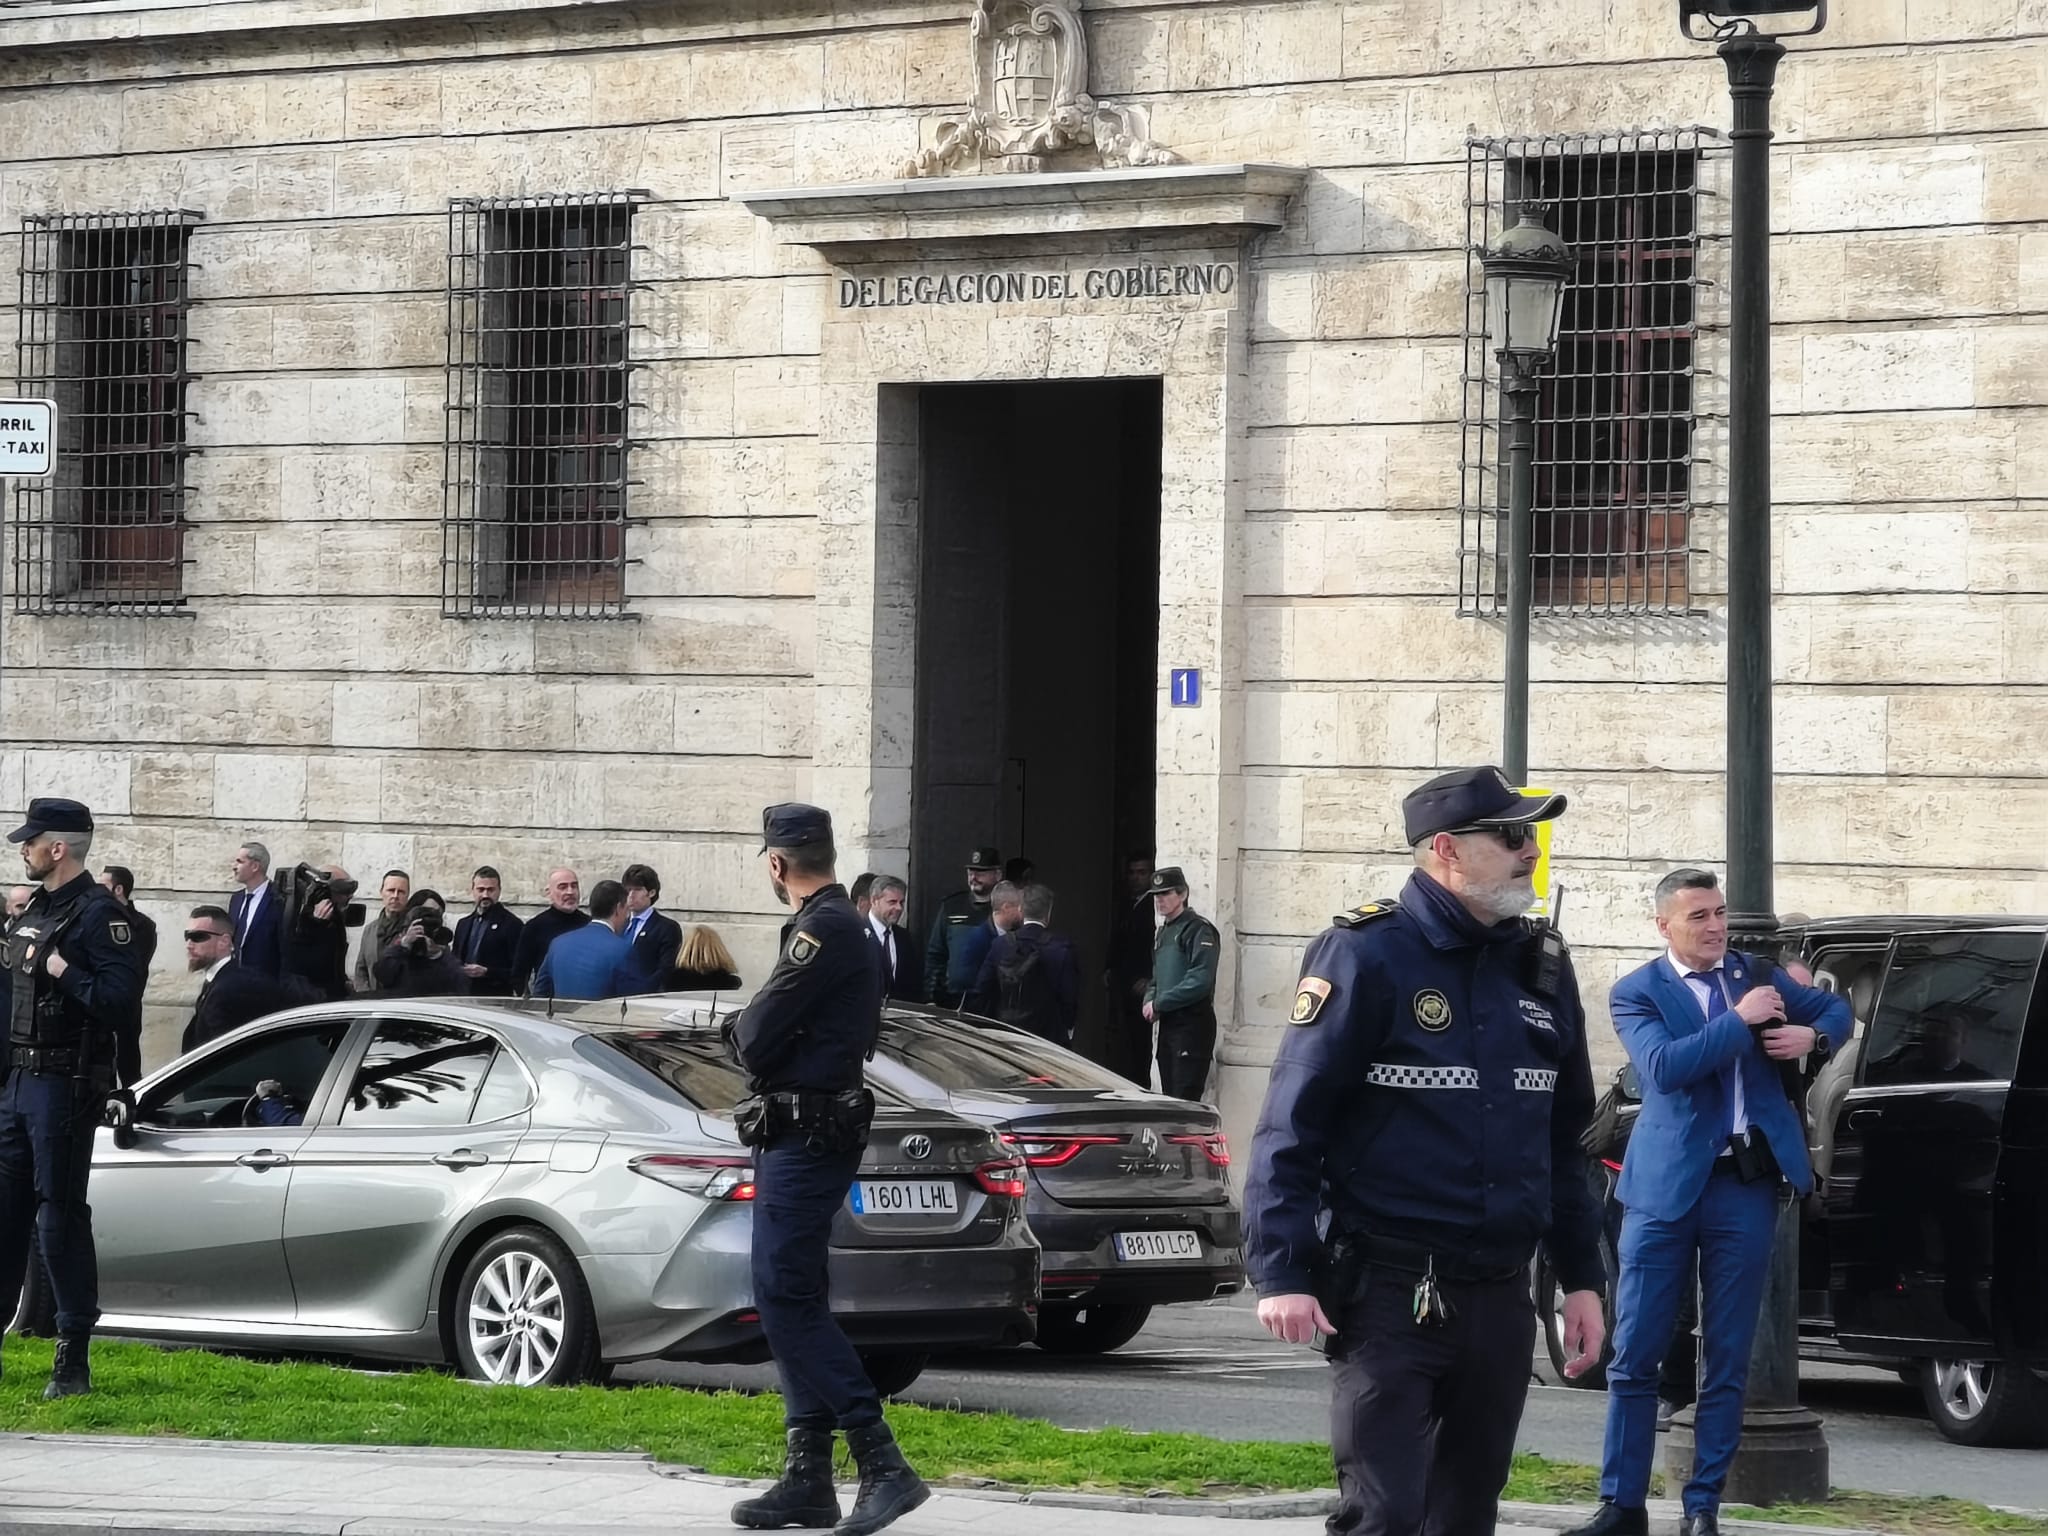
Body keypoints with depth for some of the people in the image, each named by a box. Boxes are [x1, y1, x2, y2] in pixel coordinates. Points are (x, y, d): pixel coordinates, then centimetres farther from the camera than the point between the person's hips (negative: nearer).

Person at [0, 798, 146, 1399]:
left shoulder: (98, 915, -12)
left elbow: (120, 997, -22)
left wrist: (59, 968, -20)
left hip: (65, 1084, -9)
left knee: (60, 1217, -6)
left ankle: (74, 1361, -1)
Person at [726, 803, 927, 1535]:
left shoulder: (822, 932, -16)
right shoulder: (842, 927, 19)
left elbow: (757, 1038, -18)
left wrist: (744, 1023, 2)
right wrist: (757, 1028, 2)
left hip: (804, 1139, -11)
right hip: (804, 1136, 11)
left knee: (788, 1302, -14)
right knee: (794, 1303, 12)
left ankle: (884, 1466, -20)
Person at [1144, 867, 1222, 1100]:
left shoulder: (1198, 930, -10)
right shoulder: (1162, 932, 19)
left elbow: (1200, 981, -20)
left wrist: (1159, 1003, -15)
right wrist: (1149, 1000, 5)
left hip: (1193, 1022, -9)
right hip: (1167, 1024, 9)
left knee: (1185, 1099, -15)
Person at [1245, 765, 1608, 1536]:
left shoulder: (1540, 966, 12)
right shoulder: (1367, 956, -8)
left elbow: (1564, 1141, 20)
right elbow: (1291, 1126, -10)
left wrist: (1580, 1278, 17)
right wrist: (1282, 1273, -17)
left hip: (1500, 1296, 6)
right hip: (1391, 1292, -6)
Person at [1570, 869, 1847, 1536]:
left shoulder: (1758, 975, 10)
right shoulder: (1636, 993, -1)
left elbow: (1836, 1008, 24)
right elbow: (1663, 1066, -18)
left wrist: (1812, 1036, 2)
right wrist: (1741, 1020, -18)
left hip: (1746, 1187, 3)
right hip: (1667, 1186, -3)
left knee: (1726, 1361, 5)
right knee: (1635, 1355, 1)